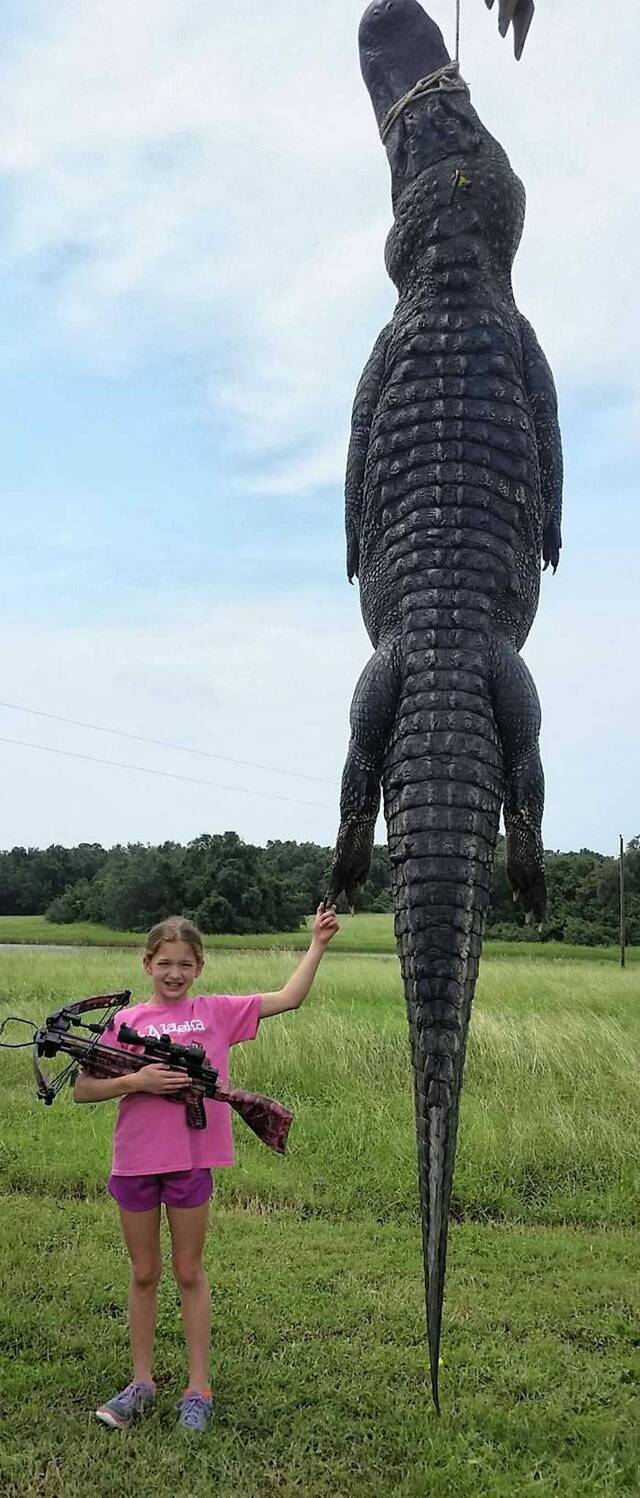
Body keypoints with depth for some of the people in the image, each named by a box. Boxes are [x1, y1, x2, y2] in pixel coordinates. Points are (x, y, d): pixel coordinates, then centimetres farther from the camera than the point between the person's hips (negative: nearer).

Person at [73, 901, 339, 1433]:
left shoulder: (217, 1011, 1)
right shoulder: (126, 1020, 0)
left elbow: (289, 998, -2)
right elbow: (83, 1090, -2)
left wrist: (318, 944, -7)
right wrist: (137, 1081, -16)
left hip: (191, 1160, -1)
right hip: (135, 1160, 1)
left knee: (189, 1273, 11)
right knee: (143, 1274, 14)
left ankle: (198, 1389, 22)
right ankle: (141, 1383, 28)